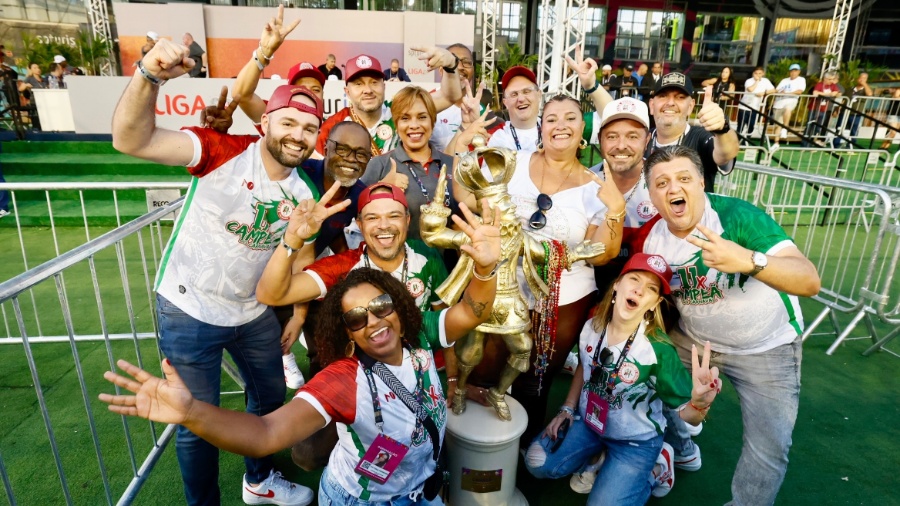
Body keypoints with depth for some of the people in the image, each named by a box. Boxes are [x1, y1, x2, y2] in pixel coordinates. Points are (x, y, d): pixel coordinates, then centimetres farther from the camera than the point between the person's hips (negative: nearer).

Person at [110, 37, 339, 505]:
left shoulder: (305, 195, -5)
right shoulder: (224, 152, -20)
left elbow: (301, 260, 7)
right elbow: (131, 141, -33)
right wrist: (149, 76, -48)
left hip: (254, 313, 6)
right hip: (189, 313, -5)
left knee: (271, 397, 22)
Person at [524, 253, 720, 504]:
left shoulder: (658, 349, -28)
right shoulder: (592, 327, -13)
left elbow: (688, 415, -25)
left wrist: (699, 402, -48)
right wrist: (567, 409, 5)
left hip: (636, 441, -4)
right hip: (589, 422, 4)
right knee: (538, 464, 0)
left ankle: (642, 474, 16)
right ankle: (599, 456, 20)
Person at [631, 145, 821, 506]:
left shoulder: (738, 216, -28)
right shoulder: (648, 239, -12)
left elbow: (810, 281, -36)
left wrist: (749, 260, -54)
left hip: (765, 347, -4)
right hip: (692, 338, 5)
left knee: (768, 451, -7)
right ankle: (680, 451, 41)